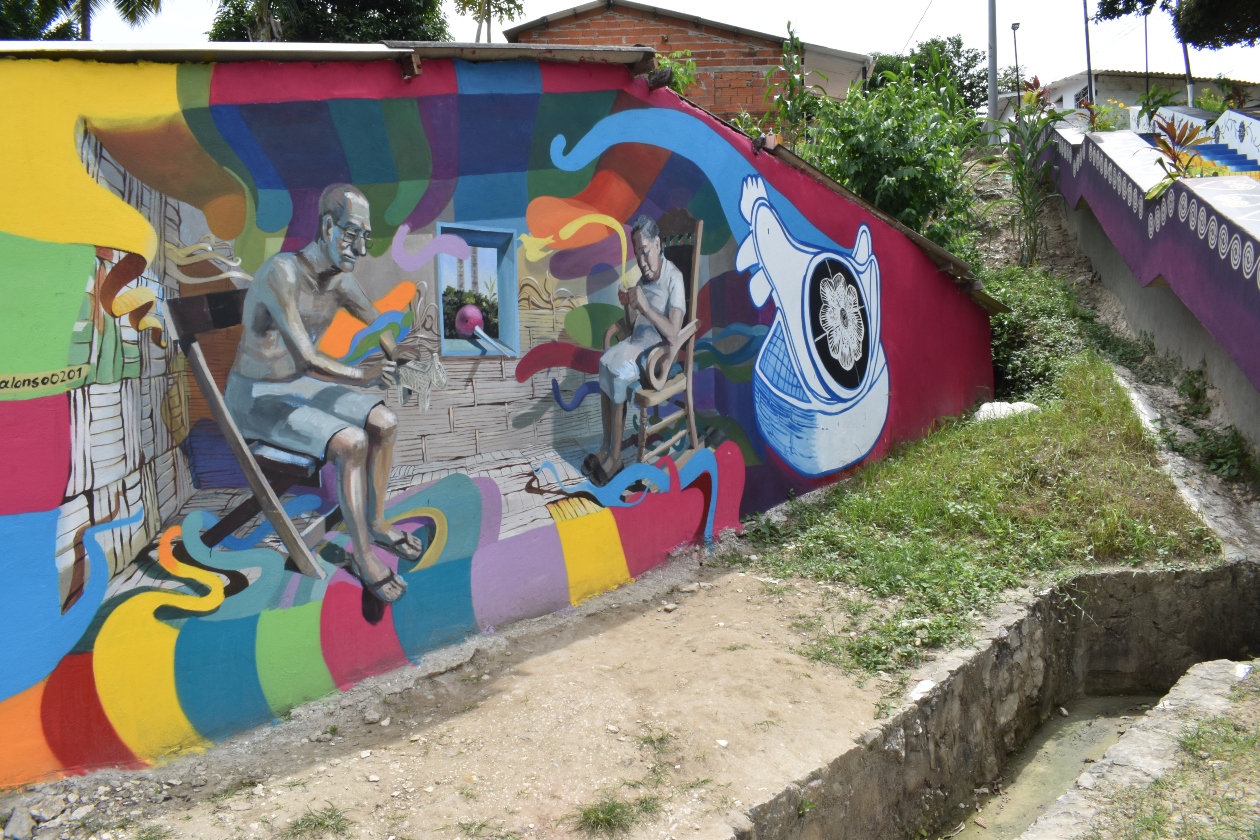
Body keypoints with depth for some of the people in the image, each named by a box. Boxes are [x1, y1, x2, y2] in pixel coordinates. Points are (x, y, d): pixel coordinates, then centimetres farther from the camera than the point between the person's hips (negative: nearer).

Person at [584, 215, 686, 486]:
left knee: (619, 372, -27)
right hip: (636, 342, 7)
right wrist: (628, 306, -5)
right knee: (605, 362, -18)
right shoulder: (644, 277, 11)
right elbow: (631, 326, 14)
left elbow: (673, 333, -23)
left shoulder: (674, 278, -13)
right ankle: (607, 447, -16)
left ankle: (615, 455, -17)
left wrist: (645, 306, -28)